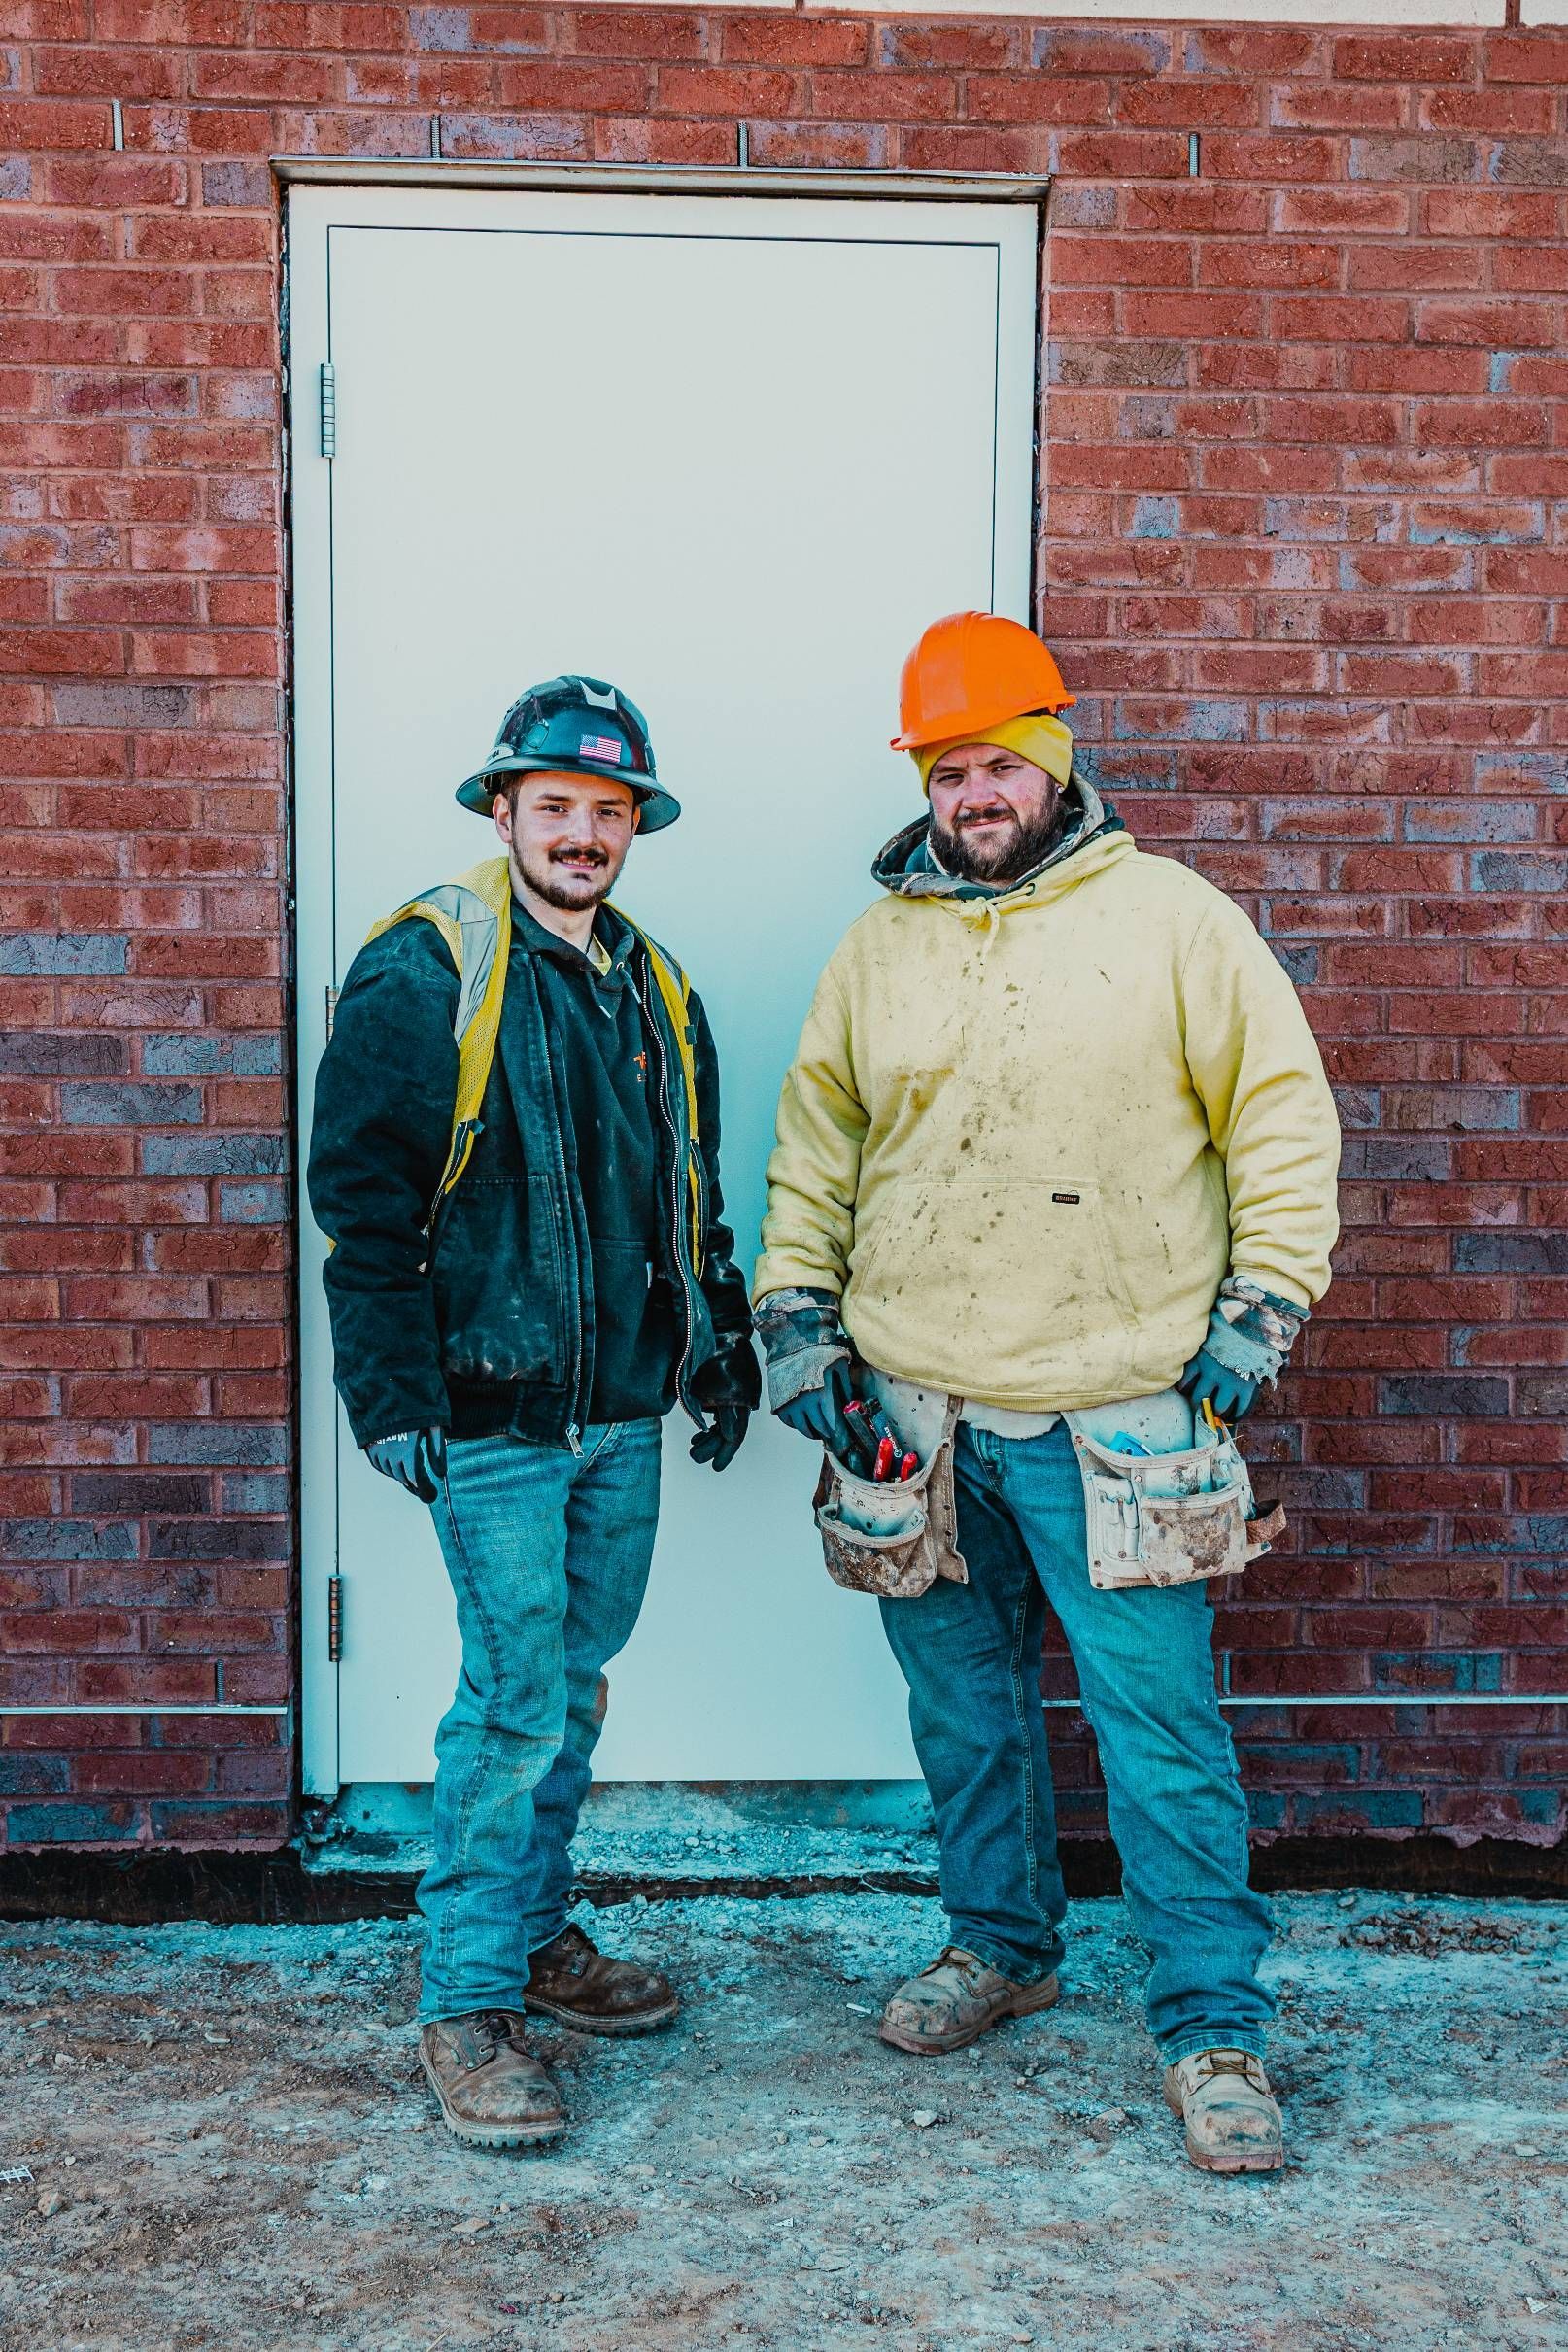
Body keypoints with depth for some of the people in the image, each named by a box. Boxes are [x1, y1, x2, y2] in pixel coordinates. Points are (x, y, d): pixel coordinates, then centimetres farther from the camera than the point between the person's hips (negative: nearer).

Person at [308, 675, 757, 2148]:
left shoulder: (653, 988, 13)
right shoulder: (423, 974, -9)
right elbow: (361, 1199, -11)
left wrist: (719, 1346, 19)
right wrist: (394, 1399, -16)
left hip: (624, 1415, 7)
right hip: (494, 1418, -7)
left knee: (574, 1687, 16)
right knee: (518, 1702, -5)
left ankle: (535, 1932, 33)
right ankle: (466, 2004, 8)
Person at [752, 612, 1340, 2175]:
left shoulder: (1171, 919, -1)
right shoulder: (880, 946, 9)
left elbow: (1282, 1115, 0)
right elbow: (813, 1140, 16)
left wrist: (1264, 1302, -6)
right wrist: (796, 1307, 8)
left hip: (1111, 1413, -4)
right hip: (918, 1405, 4)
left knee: (1160, 1722, -1)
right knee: (964, 1705, 16)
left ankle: (1213, 2026, 13)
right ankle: (999, 1945, 37)